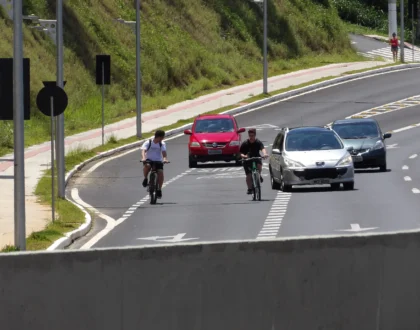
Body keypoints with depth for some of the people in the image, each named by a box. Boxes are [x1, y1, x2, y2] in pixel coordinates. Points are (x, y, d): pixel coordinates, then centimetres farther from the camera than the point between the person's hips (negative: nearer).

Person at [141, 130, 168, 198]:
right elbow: (143, 150, -22)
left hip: (158, 161, 2)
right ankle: (145, 179, -10)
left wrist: (165, 159, -35)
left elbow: (164, 152, -13)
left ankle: (159, 190, -7)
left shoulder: (162, 144, 0)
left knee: (160, 173, -21)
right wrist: (143, 158, -42)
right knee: (147, 166, -36)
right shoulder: (148, 143, -8)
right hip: (149, 160, -2)